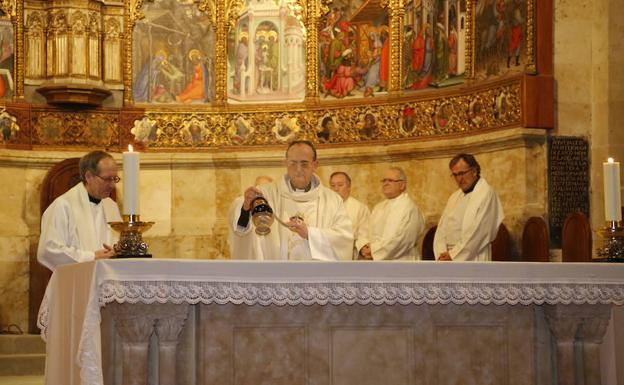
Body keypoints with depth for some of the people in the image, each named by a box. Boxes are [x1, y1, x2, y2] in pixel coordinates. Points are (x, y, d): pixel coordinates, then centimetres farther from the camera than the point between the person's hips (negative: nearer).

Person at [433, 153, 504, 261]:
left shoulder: (486, 194, -6)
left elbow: (477, 232, -13)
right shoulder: (455, 197, 17)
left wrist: (453, 255, -11)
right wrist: (442, 253, -5)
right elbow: (442, 228, 12)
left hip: (472, 259, -7)